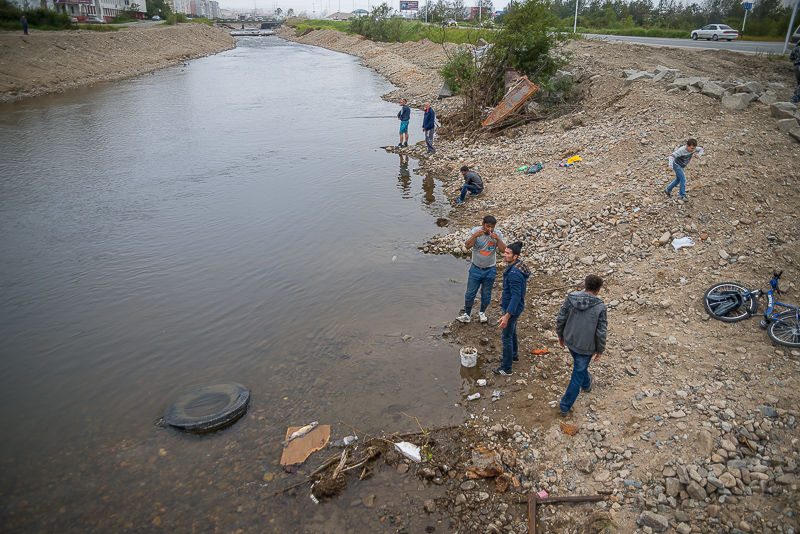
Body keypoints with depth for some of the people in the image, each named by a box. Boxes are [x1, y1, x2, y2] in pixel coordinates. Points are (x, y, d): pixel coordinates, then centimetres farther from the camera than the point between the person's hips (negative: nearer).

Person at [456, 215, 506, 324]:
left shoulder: (497, 234, -10)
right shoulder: (475, 231, -11)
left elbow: (503, 250, -17)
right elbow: (467, 246, -19)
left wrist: (497, 239, -31)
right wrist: (475, 236, -33)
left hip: (490, 270, 0)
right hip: (476, 269, 0)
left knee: (486, 294, 14)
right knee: (470, 293, 8)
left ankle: (482, 313, 37)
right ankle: (466, 315, 23)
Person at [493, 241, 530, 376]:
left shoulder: (515, 274, -33)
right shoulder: (516, 265, -1)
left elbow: (516, 296, -34)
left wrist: (507, 316, -38)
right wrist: (505, 293, 35)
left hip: (512, 309, -10)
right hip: (509, 304, 10)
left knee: (506, 337, 2)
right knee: (512, 332, 27)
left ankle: (506, 368, 14)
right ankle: (514, 355, 48)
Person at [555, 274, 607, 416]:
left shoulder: (571, 298, -13)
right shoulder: (600, 307, -22)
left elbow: (560, 319, -4)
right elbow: (601, 333, -16)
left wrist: (560, 335, 12)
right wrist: (599, 350, -1)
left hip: (569, 341, 4)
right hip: (585, 346, -4)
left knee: (580, 366, 32)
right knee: (578, 375, 11)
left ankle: (586, 384, 61)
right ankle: (565, 406, 19)